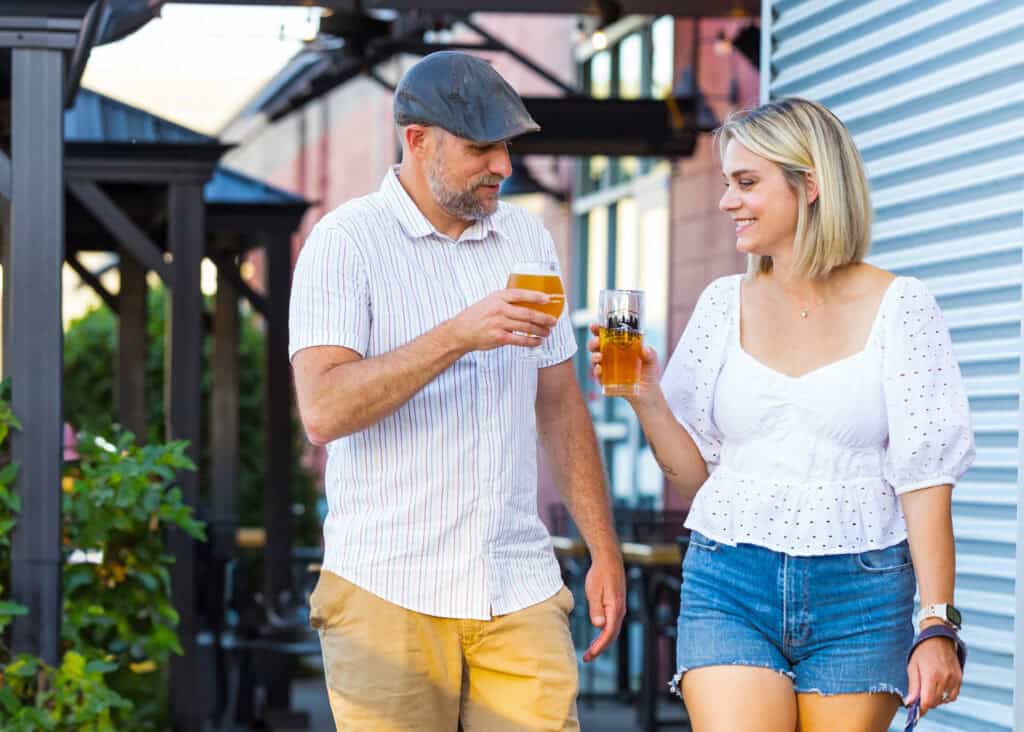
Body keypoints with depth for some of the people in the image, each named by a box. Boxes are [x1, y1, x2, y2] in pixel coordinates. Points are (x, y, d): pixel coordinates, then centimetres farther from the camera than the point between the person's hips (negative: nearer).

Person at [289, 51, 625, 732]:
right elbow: (323, 411, -17)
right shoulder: (346, 241, -5)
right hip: (390, 592, -4)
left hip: (521, 591, 4)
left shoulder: (528, 236, 13)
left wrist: (605, 549, 14)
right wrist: (458, 336, -24)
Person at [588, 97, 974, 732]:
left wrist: (939, 626, -11)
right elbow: (693, 472, 13)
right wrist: (645, 395, -5)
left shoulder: (897, 308, -2)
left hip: (859, 592, -2)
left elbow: (924, 476, -5)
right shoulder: (725, 305, 8)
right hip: (730, 585, 2)